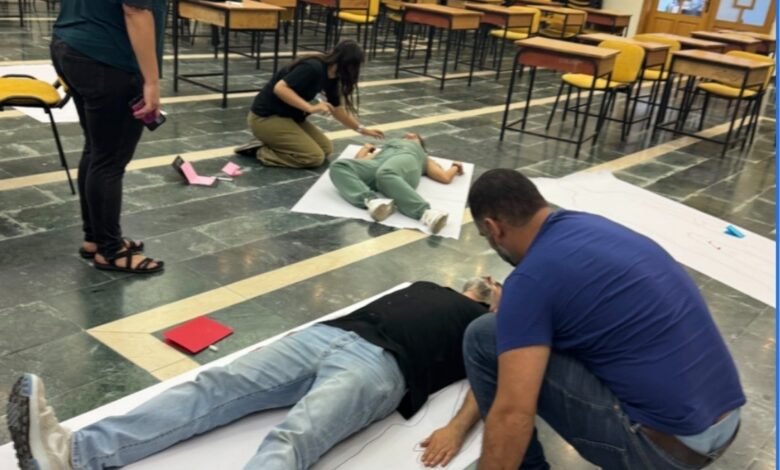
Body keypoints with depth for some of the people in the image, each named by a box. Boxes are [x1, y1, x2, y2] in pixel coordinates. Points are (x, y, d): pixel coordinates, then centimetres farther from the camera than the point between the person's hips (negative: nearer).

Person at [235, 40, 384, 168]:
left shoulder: (331, 76, 4)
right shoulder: (313, 68, -23)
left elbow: (337, 109, 17)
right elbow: (279, 88, -30)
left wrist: (362, 130, 24)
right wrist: (311, 108, -33)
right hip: (266, 118, -9)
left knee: (326, 148, 7)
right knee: (315, 157, -15)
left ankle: (271, 143, 9)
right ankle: (262, 152, -6)